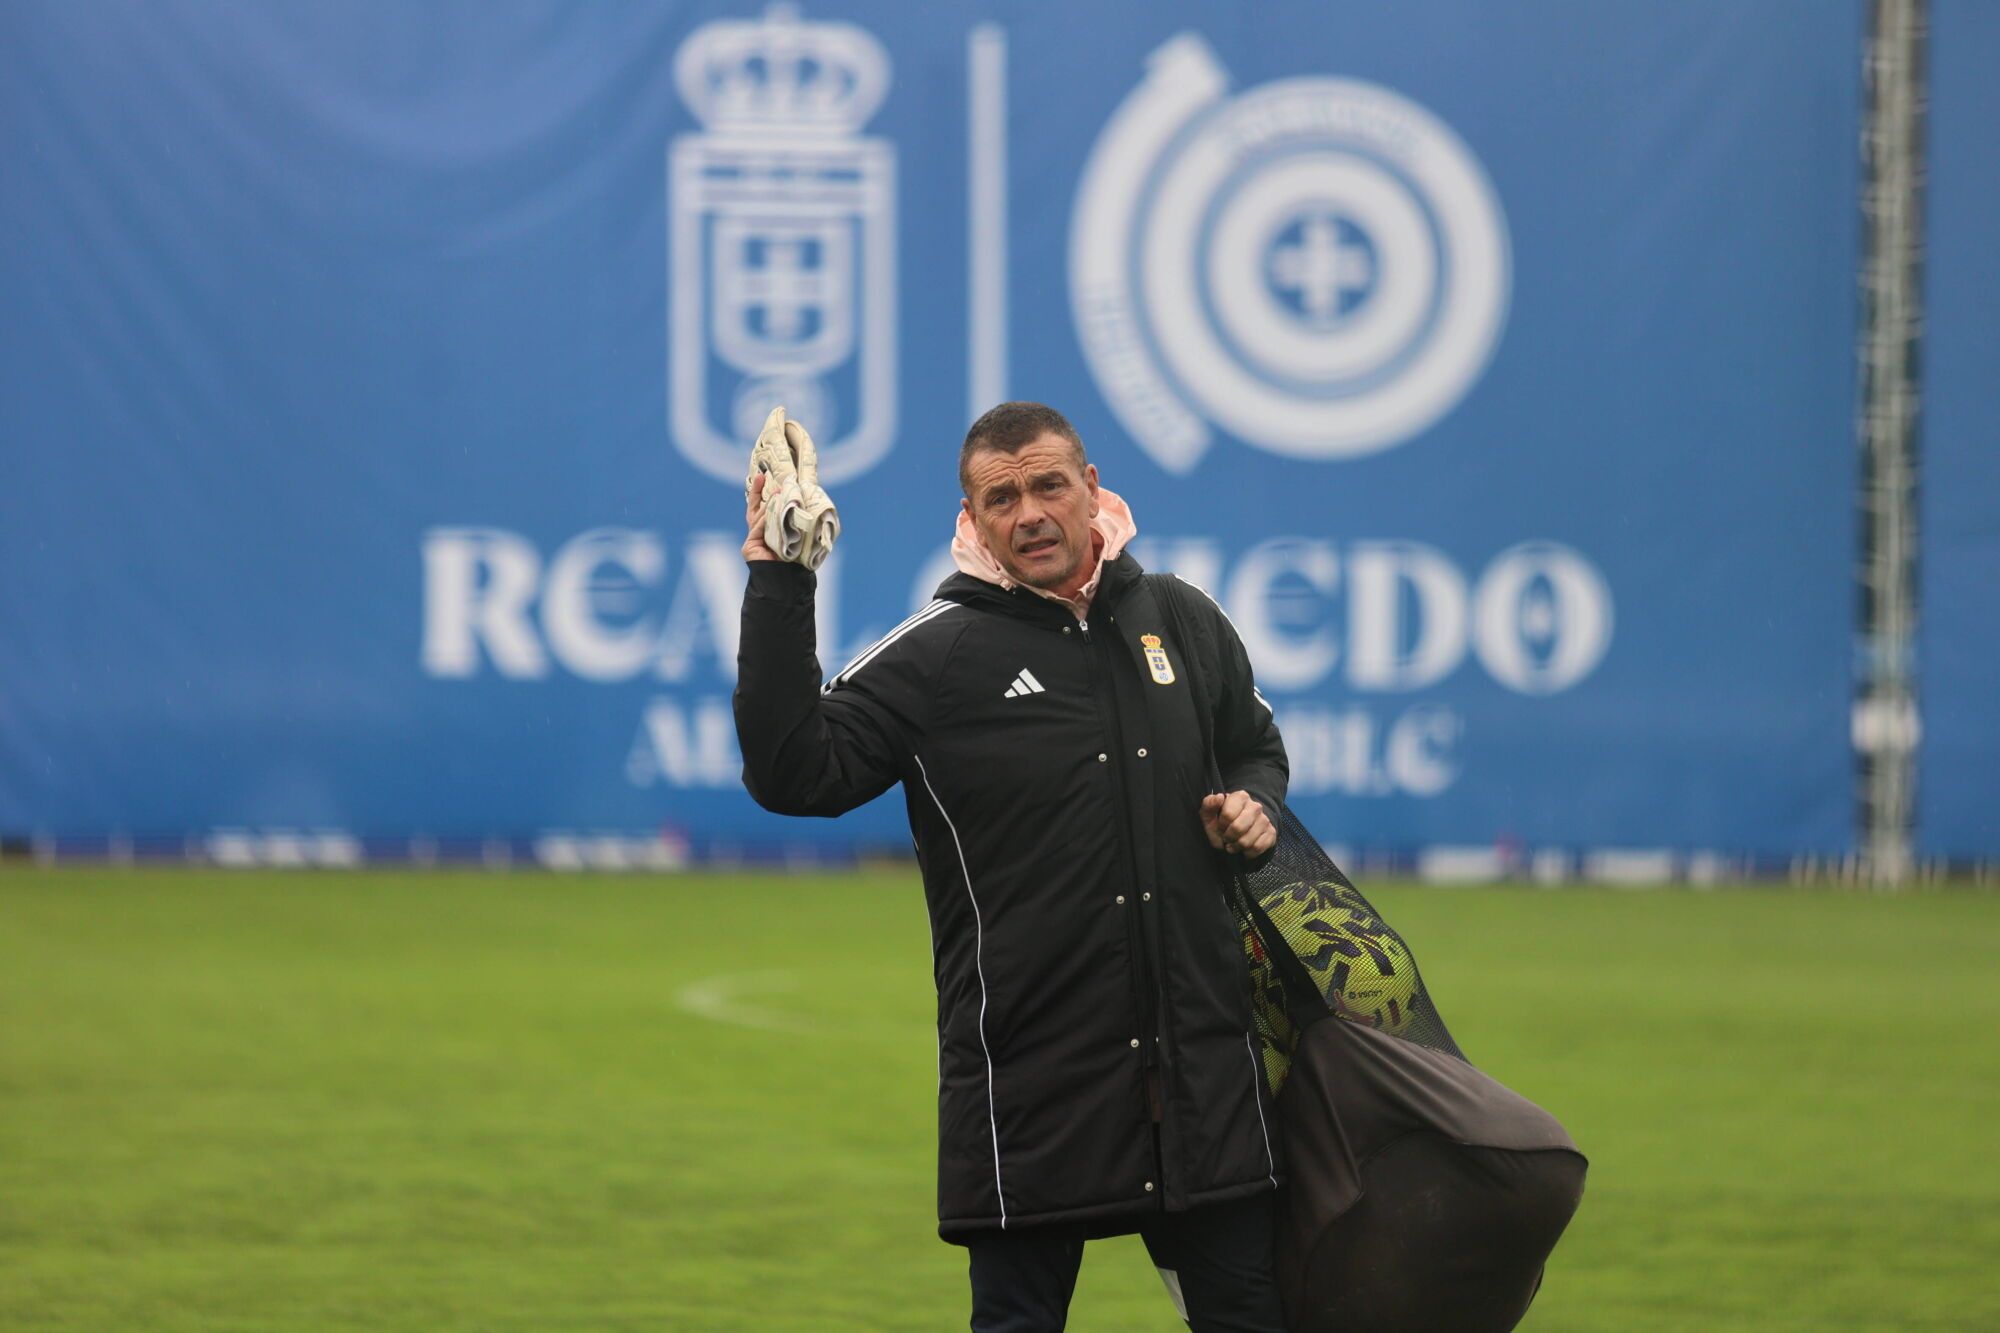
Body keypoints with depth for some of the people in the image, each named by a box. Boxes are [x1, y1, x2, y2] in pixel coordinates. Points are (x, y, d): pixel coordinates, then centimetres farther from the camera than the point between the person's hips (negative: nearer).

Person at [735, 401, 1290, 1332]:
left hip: (1203, 1067, 3)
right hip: (1027, 1076, -3)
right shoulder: (937, 654, -2)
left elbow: (1257, 747, 28)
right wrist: (778, 591, -17)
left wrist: (1252, 805, 4)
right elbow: (796, 773, -13)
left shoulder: (1184, 622, 10)